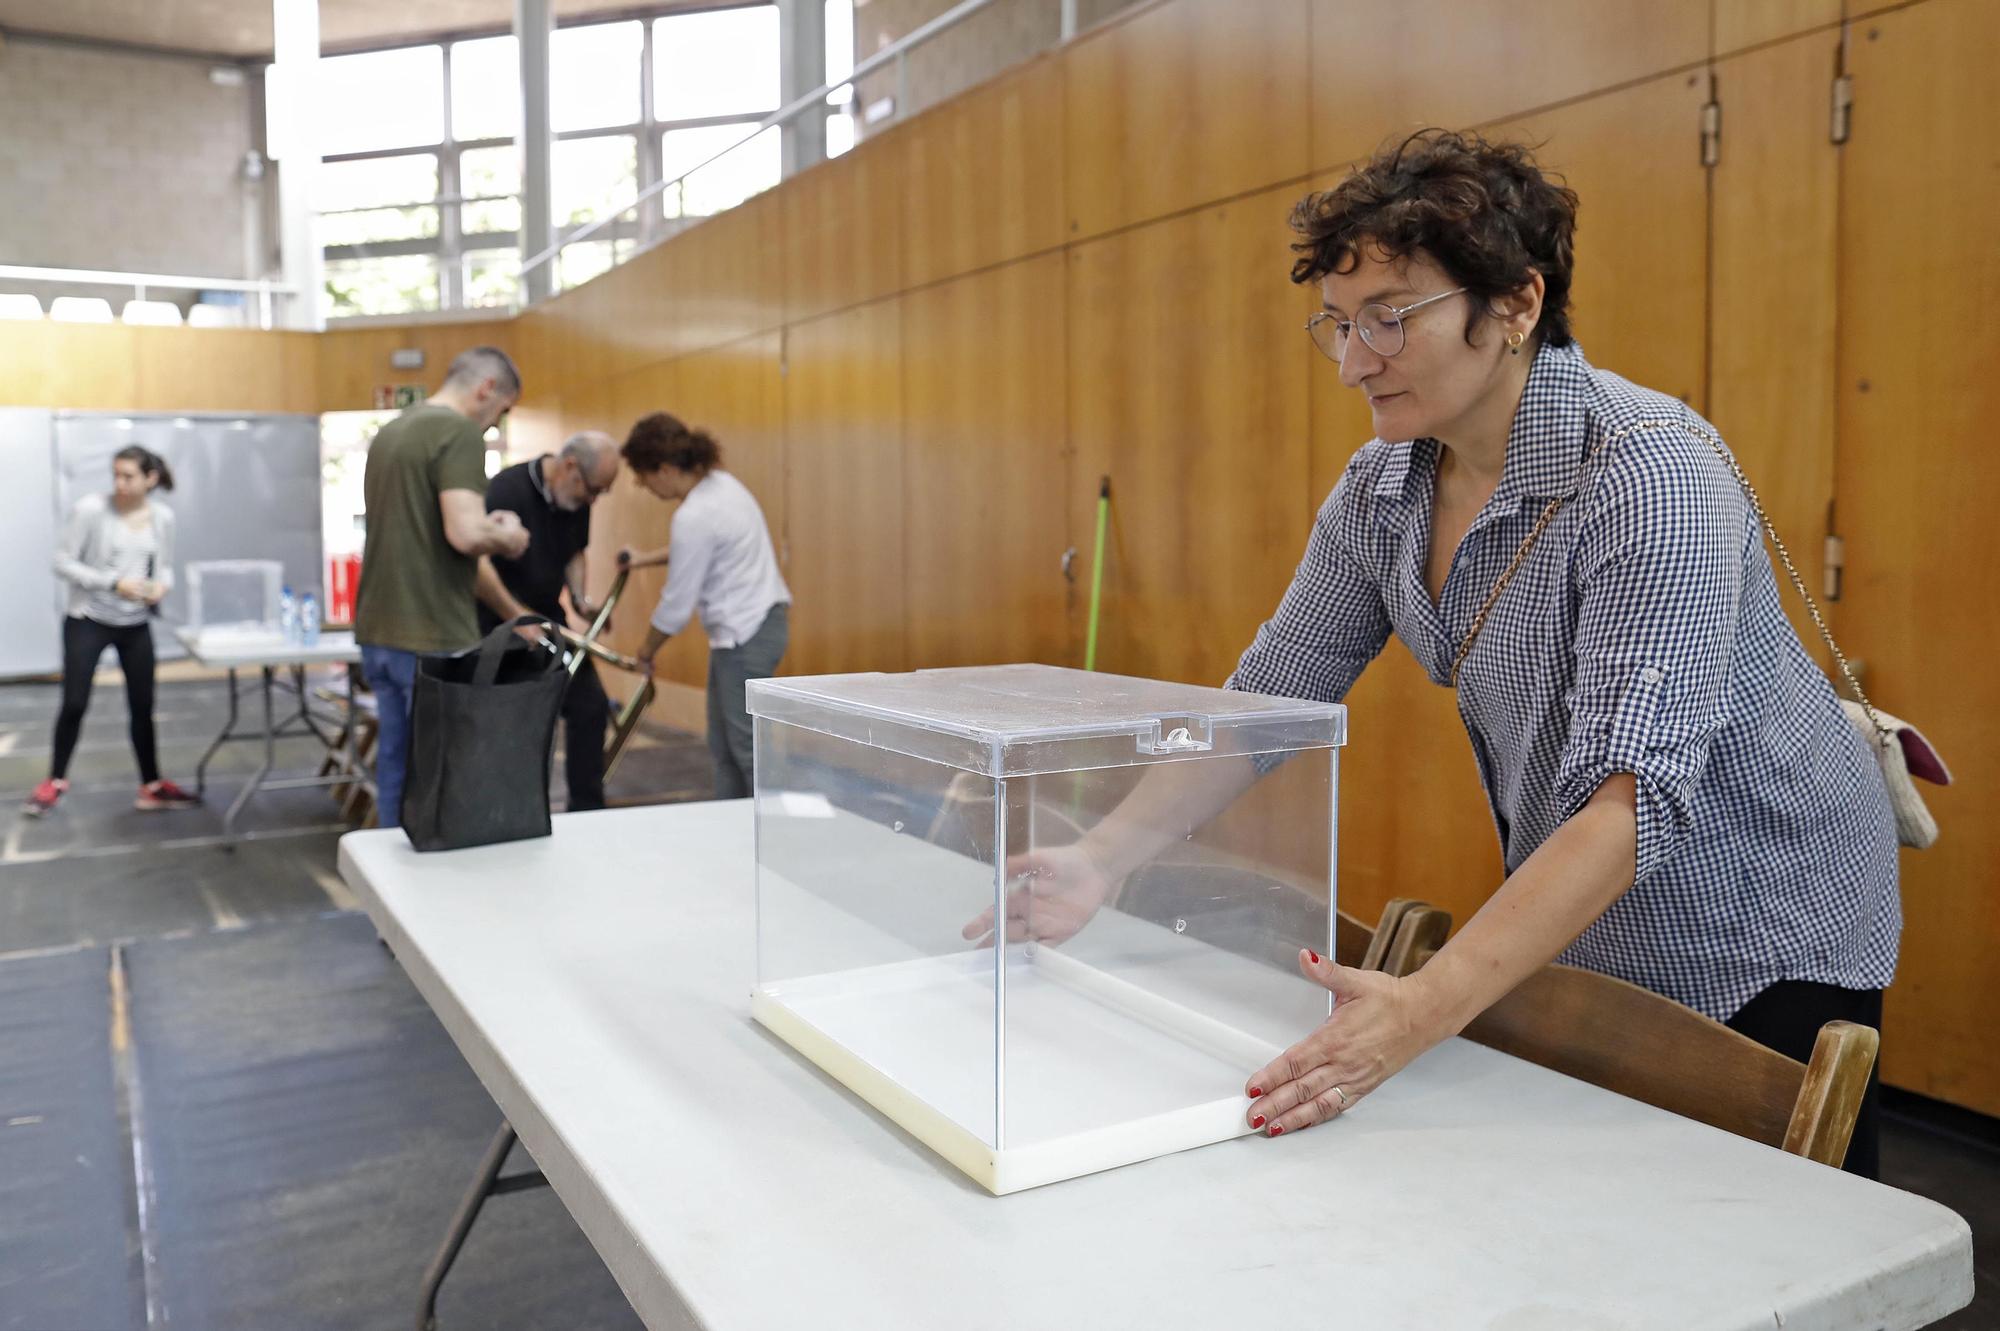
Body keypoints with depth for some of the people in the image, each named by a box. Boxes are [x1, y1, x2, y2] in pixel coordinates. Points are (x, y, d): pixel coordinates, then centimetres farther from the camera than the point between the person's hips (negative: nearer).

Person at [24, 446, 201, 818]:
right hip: (88, 621, -3)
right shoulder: (90, 509, -14)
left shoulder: (163, 516, -1)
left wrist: (161, 586, -14)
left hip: (136, 625, 3)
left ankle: (152, 786, 16)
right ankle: (55, 781, 20)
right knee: (74, 704, 0)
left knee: (142, 706, 7)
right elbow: (63, 563, -12)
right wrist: (113, 583, -24)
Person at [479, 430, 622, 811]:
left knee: (590, 706, 3)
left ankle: (587, 810, 14)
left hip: (547, 619, 7)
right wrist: (515, 615, -26)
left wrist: (578, 597, -1)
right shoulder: (507, 491, -23)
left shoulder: (577, 499, -1)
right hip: (498, 625, -7)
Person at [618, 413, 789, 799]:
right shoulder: (720, 482, 6)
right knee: (724, 745, 15)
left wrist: (647, 651, 3)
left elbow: (677, 604, -14)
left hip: (746, 634, -10)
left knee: (748, 749, -3)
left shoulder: (694, 516, -22)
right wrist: (647, 560, 25)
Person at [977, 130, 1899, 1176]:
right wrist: (1103, 860, -12)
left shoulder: (1649, 474, -28)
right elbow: (1269, 694, -2)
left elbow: (1633, 794, -36)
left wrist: (1427, 1008, -45)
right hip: (1570, 931, 6)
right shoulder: (1381, 491, -7)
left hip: (1760, 948, -5)